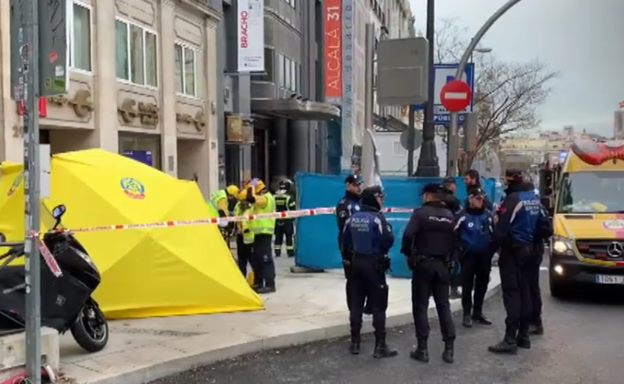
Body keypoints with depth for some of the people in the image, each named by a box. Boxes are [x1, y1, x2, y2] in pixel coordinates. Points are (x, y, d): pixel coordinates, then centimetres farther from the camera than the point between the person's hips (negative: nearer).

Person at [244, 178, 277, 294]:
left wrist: (251, 187, -14)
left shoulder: (266, 197, -13)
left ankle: (270, 285, -11)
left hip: (264, 232, -11)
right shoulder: (261, 199, 22)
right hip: (259, 233, 11)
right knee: (256, 258, 14)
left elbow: (250, 199, -27)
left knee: (265, 259, -11)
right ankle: (258, 282, 23)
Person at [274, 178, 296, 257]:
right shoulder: (289, 197, -13)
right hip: (287, 220, -5)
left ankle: (277, 252, 12)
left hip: (277, 221, 5)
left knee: (278, 237, 10)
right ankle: (290, 252, 2)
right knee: (289, 237, 1)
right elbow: (293, 209, -10)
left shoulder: (274, 197, 3)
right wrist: (293, 218, 7)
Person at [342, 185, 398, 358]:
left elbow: (345, 241, 11)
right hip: (374, 264, -6)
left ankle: (355, 342, 18)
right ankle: (380, 346, 2)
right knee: (378, 305, 0)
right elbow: (388, 240, -19)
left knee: (356, 303, 11)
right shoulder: (378, 218, -16)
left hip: (356, 262, 6)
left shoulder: (352, 218, 5)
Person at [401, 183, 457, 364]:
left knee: (420, 306, 2)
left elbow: (408, 235, -20)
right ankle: (449, 348, 8)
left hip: (423, 263, -5)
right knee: (444, 305, 10)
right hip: (442, 265, 5)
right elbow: (455, 240, 7)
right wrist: (447, 257, 12)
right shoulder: (450, 216, 9)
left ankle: (422, 349, 3)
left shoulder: (421, 212, -9)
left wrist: (408, 254, -6)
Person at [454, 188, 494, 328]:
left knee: (482, 284, 12)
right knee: (467, 285, -1)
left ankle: (477, 312, 24)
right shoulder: (463, 215, -10)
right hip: (469, 255, -4)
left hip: (484, 255, 4)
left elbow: (492, 233, 7)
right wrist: (461, 248, -10)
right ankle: (467, 314, 7)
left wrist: (491, 250, -1)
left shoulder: (487, 214, 1)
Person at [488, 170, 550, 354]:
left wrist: (494, 246, -6)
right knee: (524, 291, 12)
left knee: (512, 292, -10)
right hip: (528, 250, 9)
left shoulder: (513, 199, -17)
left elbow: (502, 229, -20)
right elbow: (544, 224, 16)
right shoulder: (534, 198, 12)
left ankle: (510, 339, -11)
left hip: (512, 251, -9)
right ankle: (523, 335, 18)